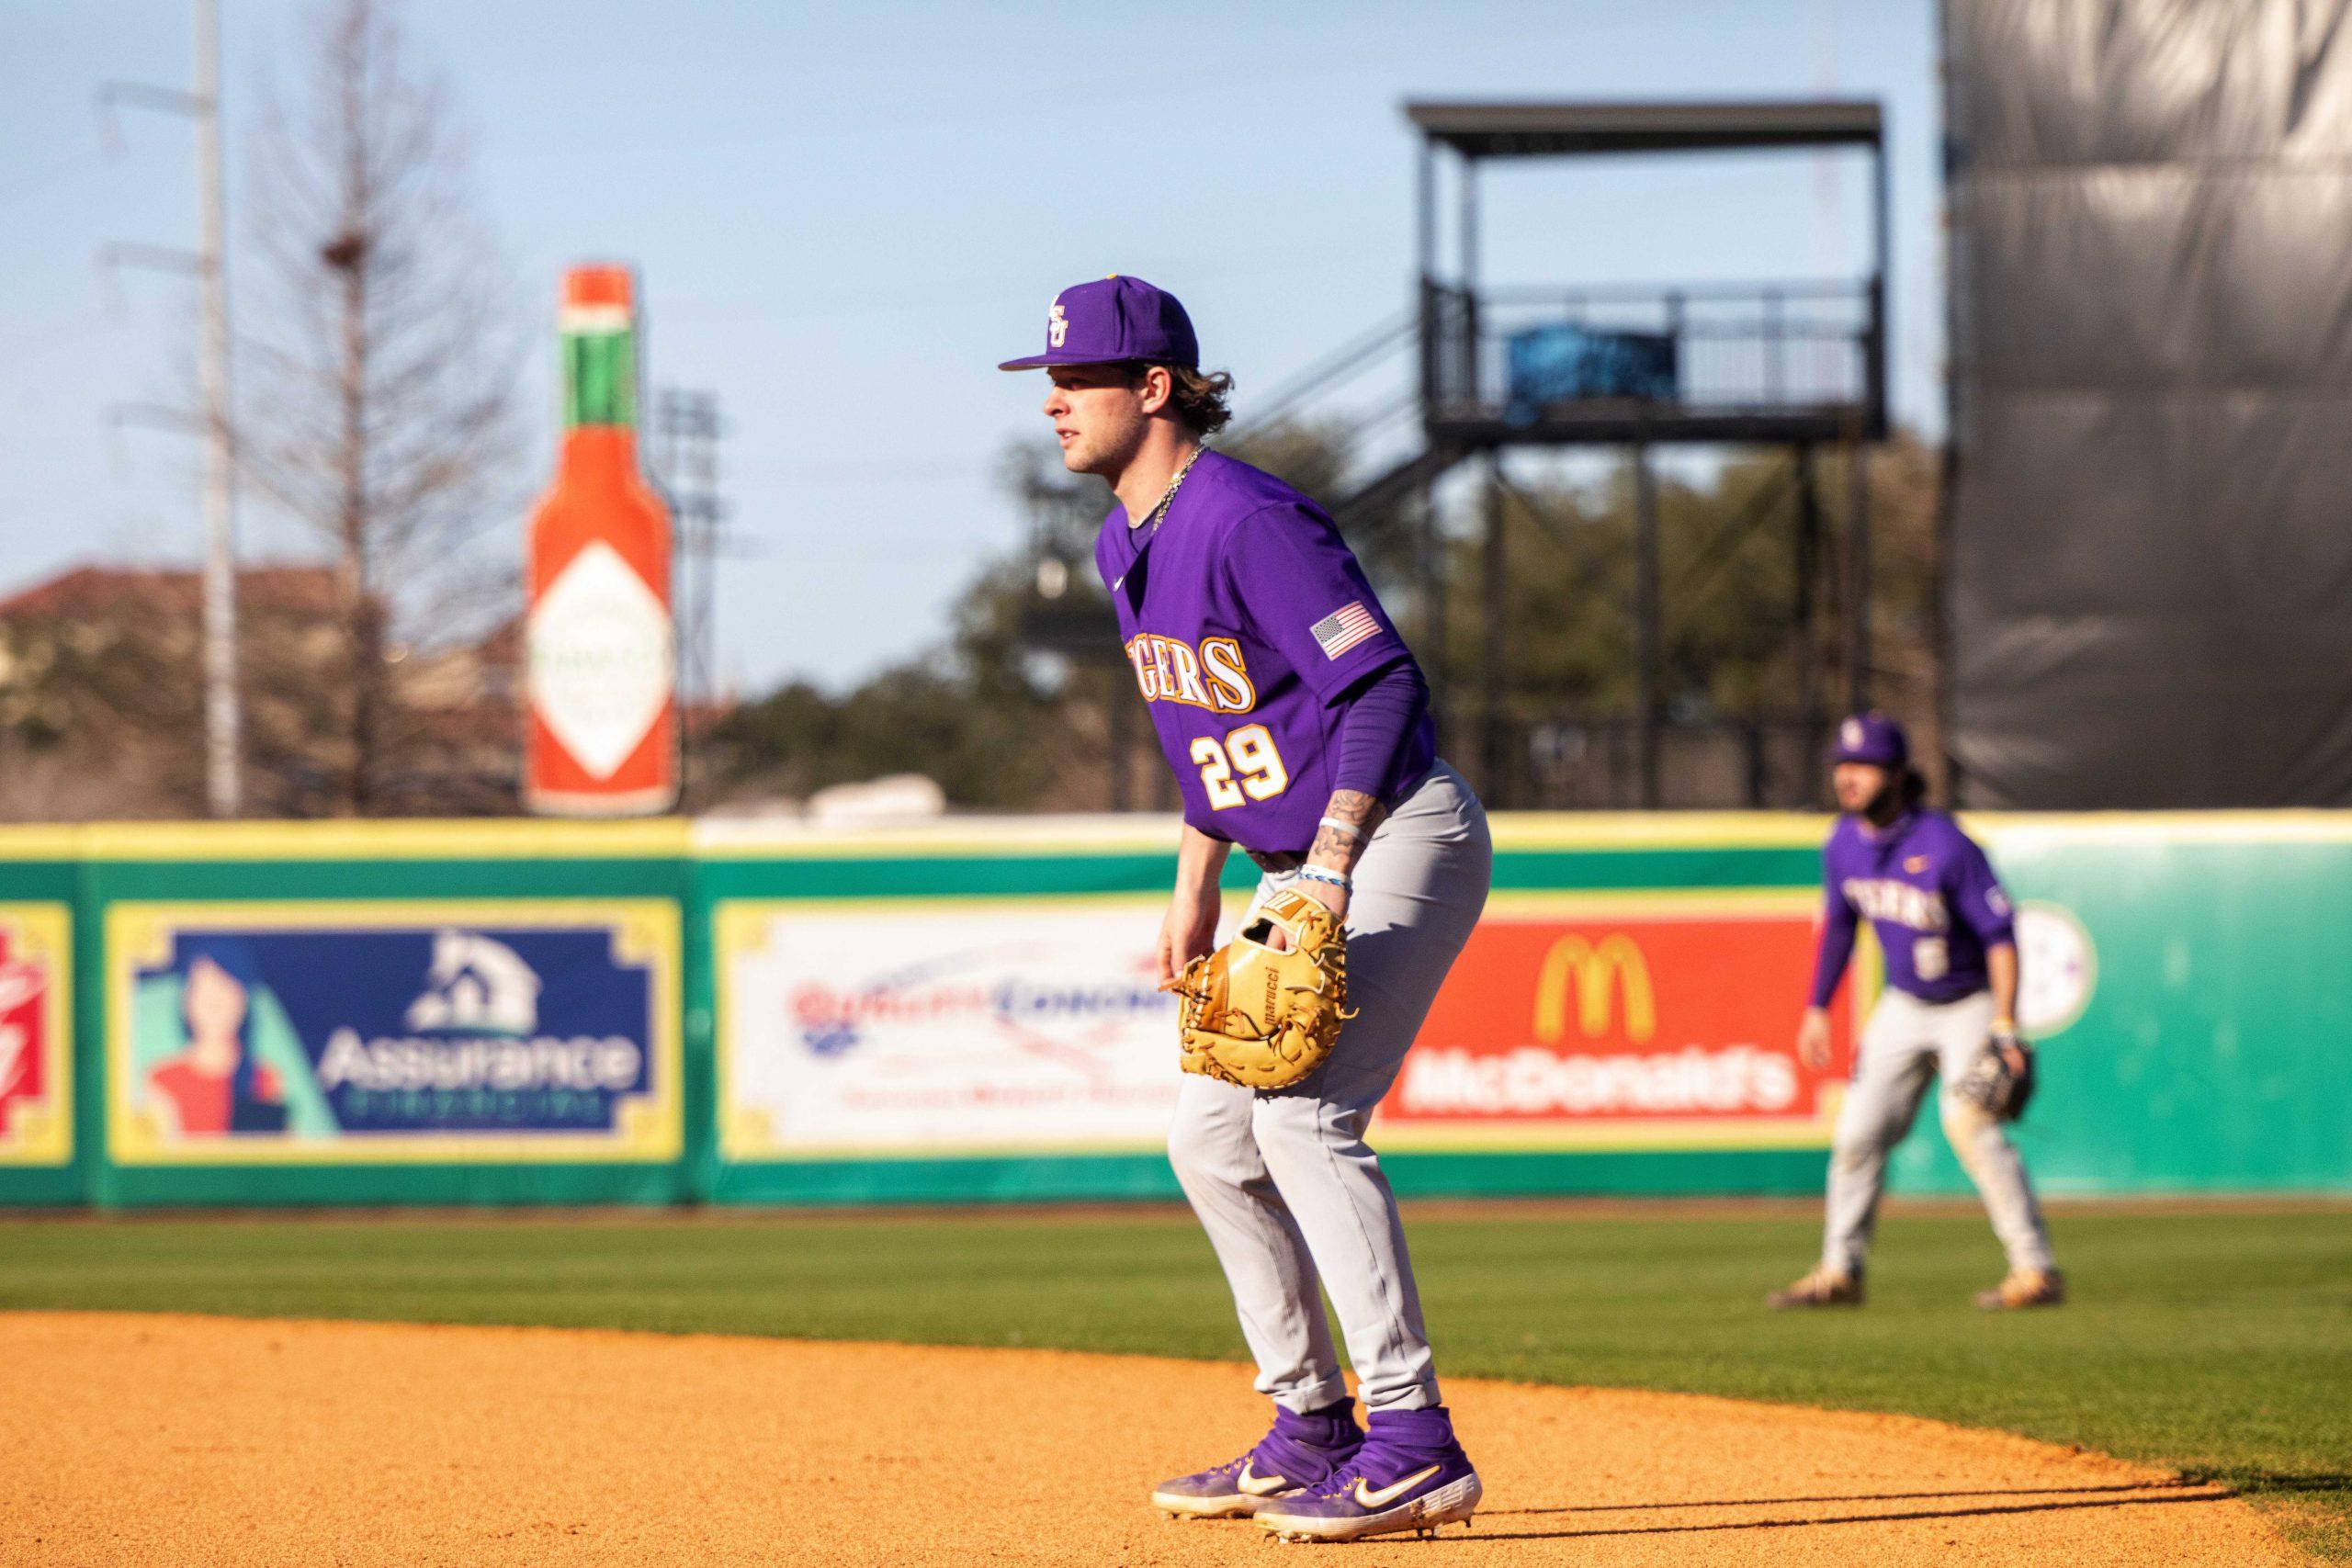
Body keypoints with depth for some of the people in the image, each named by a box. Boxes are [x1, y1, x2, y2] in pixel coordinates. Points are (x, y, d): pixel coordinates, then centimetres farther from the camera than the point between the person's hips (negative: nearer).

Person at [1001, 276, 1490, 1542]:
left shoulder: (1243, 521, -20)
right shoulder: (1124, 546, 10)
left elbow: (1383, 682, -25)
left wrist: (1330, 872, -30)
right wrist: (1195, 890, 17)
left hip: (1401, 840, -10)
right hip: (1302, 868, 10)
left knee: (1303, 1115, -21)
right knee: (1211, 1134, 10)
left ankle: (1415, 1448, -21)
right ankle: (1311, 1433, 19)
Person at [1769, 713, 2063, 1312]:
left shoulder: (1946, 846, -25)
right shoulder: (1843, 844, -4)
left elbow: (1999, 934, -22)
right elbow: (1838, 924, 13)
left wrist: (2004, 1026, -29)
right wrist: (1818, 1008, 12)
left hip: (1970, 1007, -7)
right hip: (1903, 1008, 7)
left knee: (1968, 1123, -22)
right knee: (1858, 1131, 5)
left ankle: (2036, 1270, -19)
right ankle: (1840, 1273, 17)